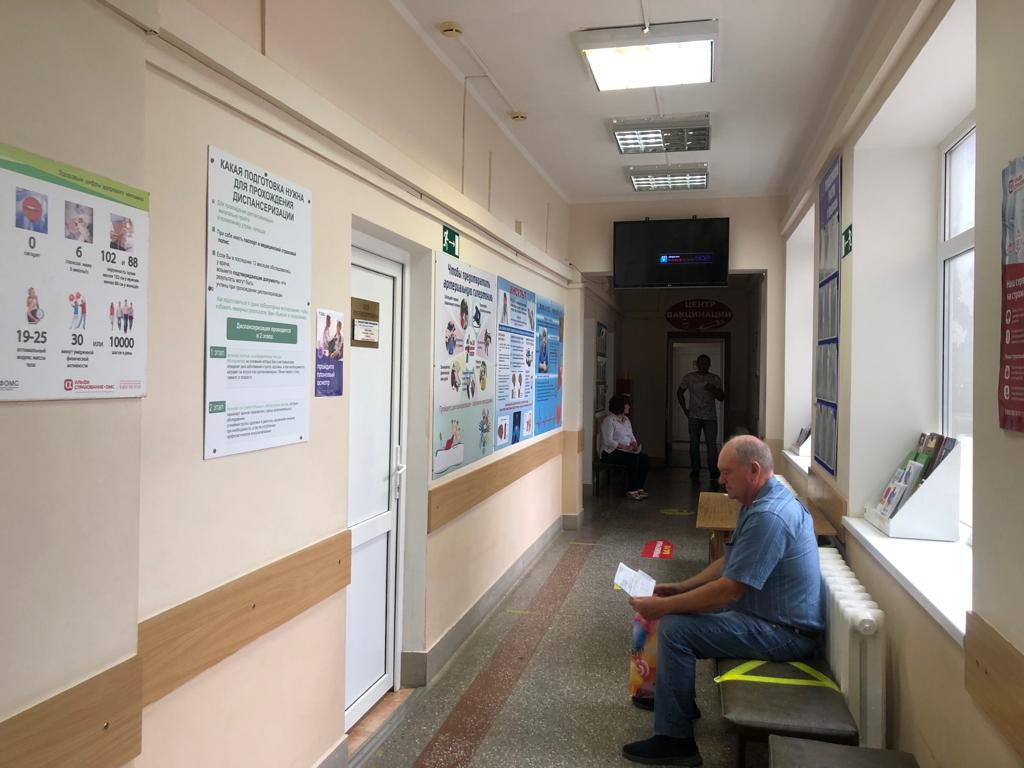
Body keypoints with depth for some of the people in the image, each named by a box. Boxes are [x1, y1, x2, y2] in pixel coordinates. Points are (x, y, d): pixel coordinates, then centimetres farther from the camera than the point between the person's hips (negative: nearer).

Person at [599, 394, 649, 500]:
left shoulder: (626, 419, 14)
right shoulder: (609, 421, -13)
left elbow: (631, 436, 16)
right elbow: (608, 441, -21)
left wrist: (634, 444, -7)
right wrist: (625, 447, -26)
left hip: (626, 450, 8)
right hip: (611, 451, -8)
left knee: (644, 457, -17)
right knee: (633, 458, -30)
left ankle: (639, 487, -11)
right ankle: (631, 490, -22)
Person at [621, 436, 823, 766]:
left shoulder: (768, 516, -27)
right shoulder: (763, 500, 7)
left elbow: (729, 590, -28)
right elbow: (730, 563, 15)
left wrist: (663, 606, -20)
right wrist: (680, 588, 7)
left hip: (784, 632, -11)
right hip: (770, 613, 11)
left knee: (675, 628, -19)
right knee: (678, 610, 14)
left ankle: (674, 740, -7)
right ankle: (674, 698, 30)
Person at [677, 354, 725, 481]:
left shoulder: (715, 379, 4)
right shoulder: (689, 377, 3)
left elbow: (721, 397, 2)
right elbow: (679, 392, 11)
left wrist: (713, 390, -19)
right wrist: (685, 409, 3)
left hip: (710, 417, 0)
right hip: (694, 416, 1)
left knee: (712, 444, -7)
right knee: (694, 443, 3)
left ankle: (713, 470, -2)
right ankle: (695, 470, 12)